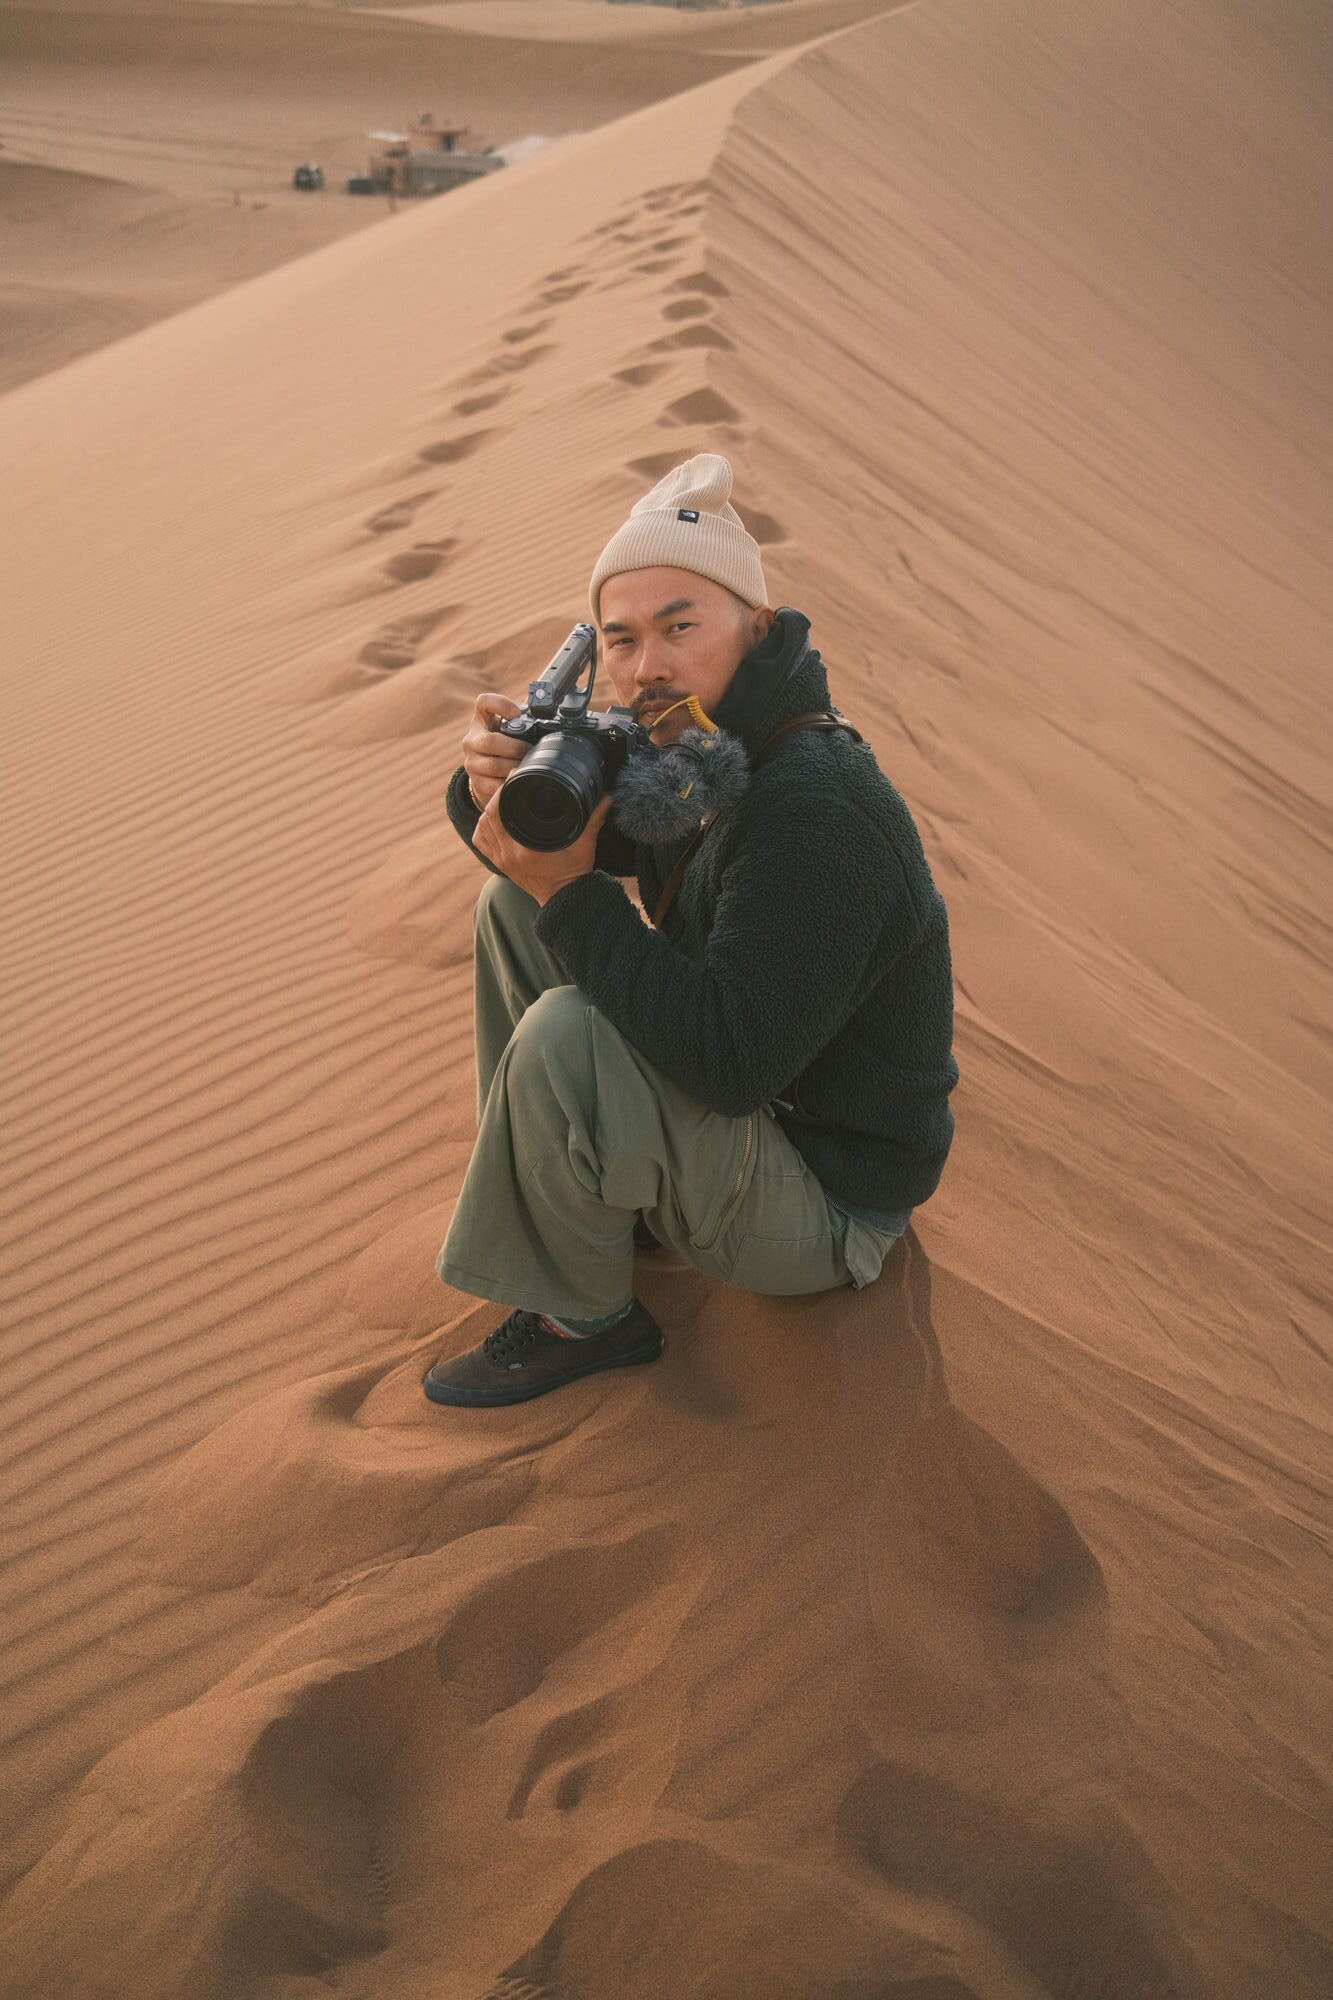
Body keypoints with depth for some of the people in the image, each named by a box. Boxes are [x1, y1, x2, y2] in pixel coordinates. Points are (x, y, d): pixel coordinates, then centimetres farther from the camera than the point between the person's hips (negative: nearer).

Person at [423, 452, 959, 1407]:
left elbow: (732, 1061, -38)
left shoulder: (820, 814, -31)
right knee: (514, 910, 7)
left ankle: (584, 1318, -5)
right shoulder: (686, 743, -3)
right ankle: (600, 1193, 15)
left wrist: (571, 893, -35)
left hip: (827, 1209, -9)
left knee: (566, 1035, -32)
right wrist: (498, 786, -19)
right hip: (741, 1109, 9)